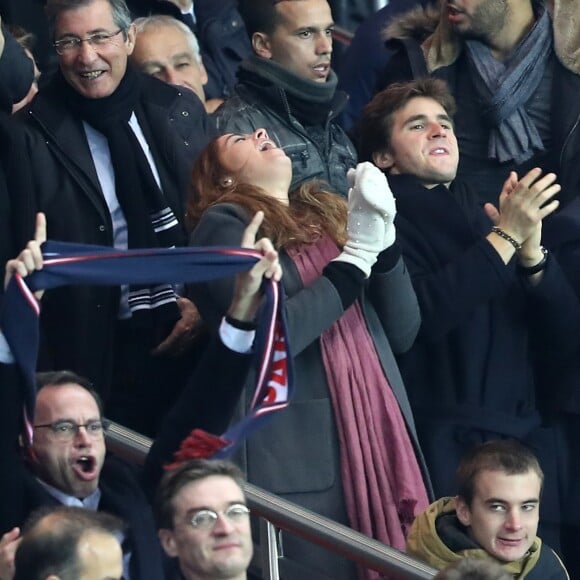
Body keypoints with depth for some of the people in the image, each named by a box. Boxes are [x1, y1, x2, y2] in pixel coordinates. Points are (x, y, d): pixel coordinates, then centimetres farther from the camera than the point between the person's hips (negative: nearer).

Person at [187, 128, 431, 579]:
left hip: (379, 442, 6)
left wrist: (383, 241, -2)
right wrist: (355, 258, -9)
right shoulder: (225, 227, 0)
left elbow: (403, 333, 12)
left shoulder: (326, 215, 18)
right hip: (299, 456, -6)